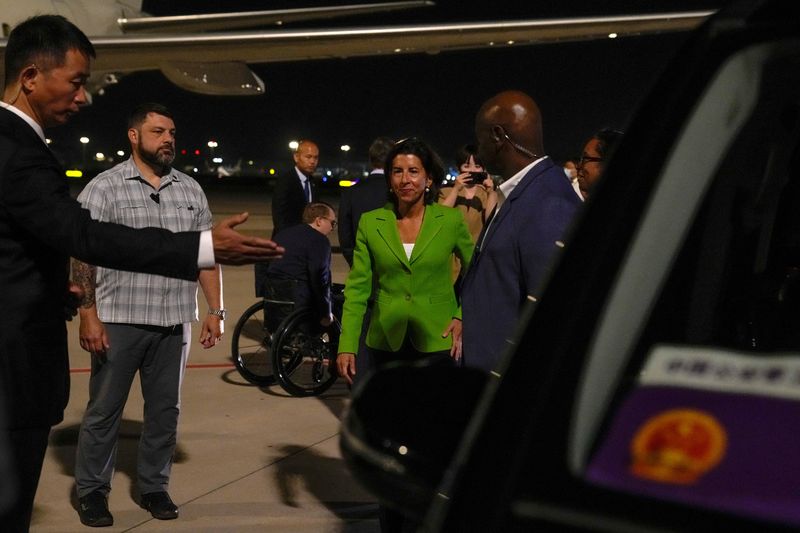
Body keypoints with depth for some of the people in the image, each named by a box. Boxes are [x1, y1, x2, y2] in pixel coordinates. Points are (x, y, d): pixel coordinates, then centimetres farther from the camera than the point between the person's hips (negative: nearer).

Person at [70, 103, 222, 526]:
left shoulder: (190, 189, 10)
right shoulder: (104, 187, -3)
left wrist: (215, 309, 7)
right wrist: (88, 316, -13)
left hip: (175, 322, 4)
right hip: (120, 320, -4)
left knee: (165, 409, 12)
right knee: (104, 409, 6)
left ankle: (154, 486, 25)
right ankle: (91, 490, 19)